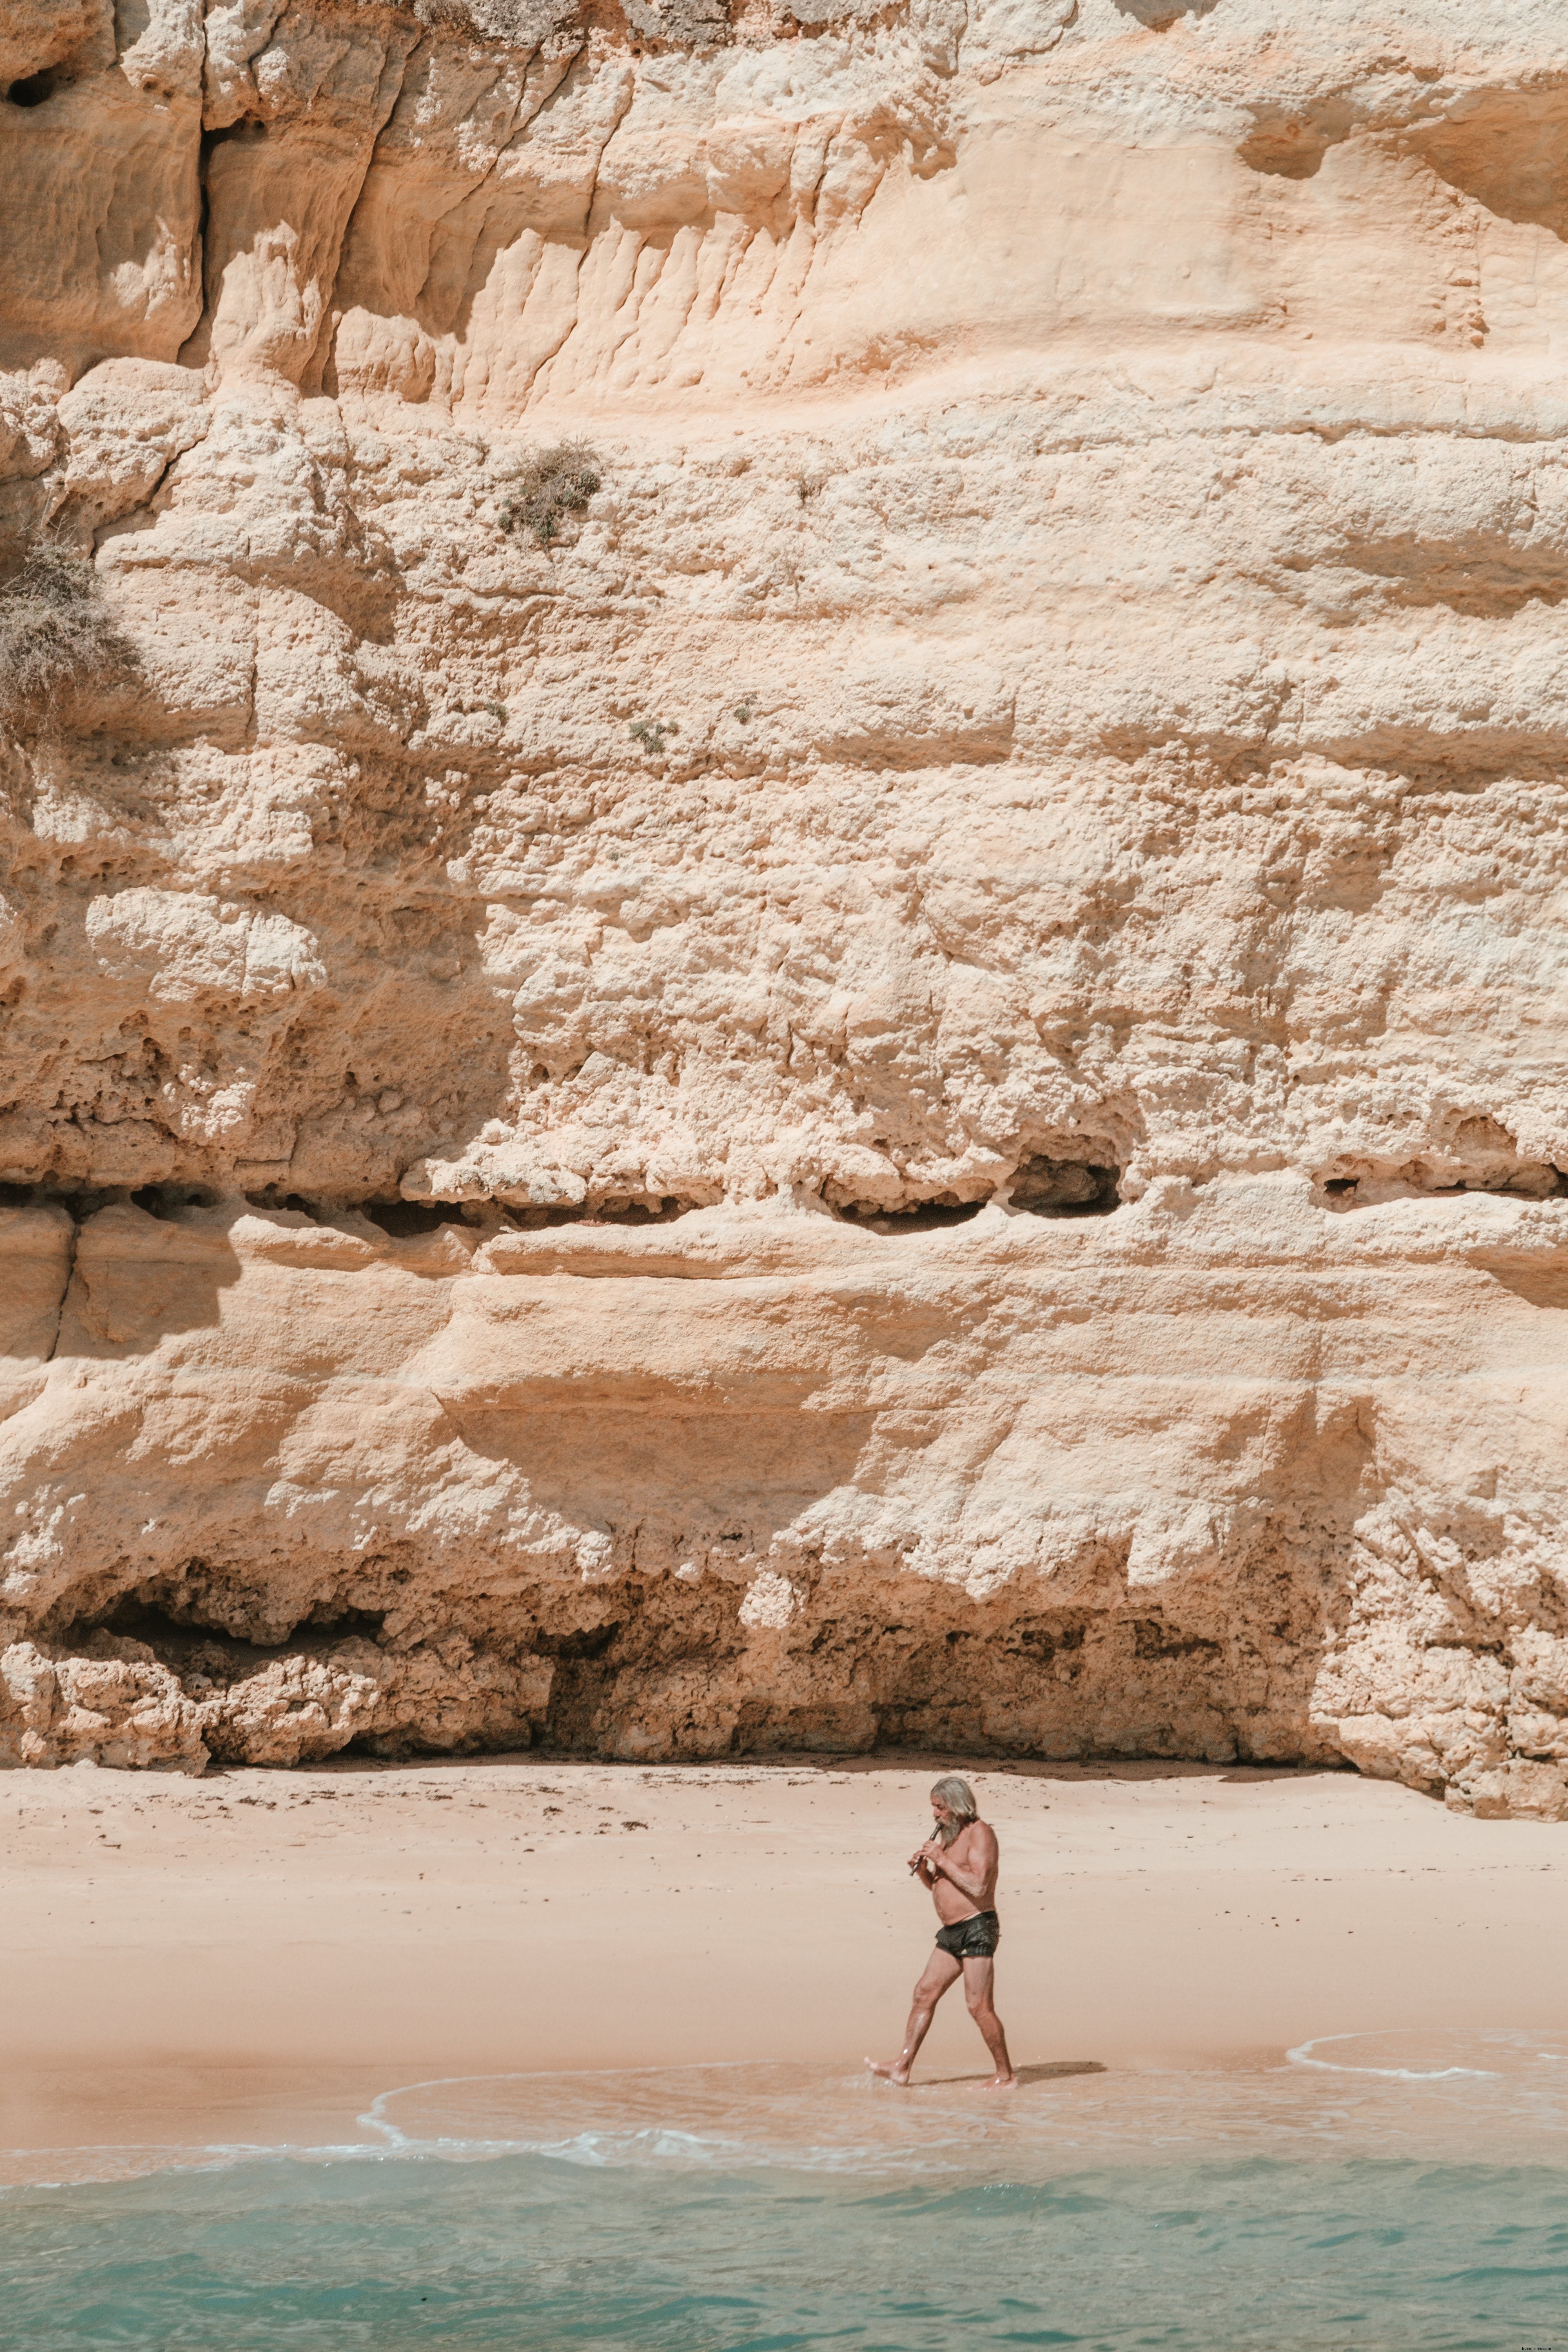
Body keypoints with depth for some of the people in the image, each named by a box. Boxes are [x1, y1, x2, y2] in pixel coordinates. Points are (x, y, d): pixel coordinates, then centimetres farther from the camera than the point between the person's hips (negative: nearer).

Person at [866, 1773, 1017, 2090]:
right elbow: (937, 1885, 24)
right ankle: (902, 2067, 9)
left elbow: (978, 1886, -22)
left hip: (978, 1929, -9)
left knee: (979, 2006, -9)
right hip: (952, 1933, 9)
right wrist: (922, 1869, 2)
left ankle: (1006, 2077, -1)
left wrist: (941, 1859, -17)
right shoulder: (948, 1835, 16)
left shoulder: (979, 1833, -12)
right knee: (925, 1993, 7)